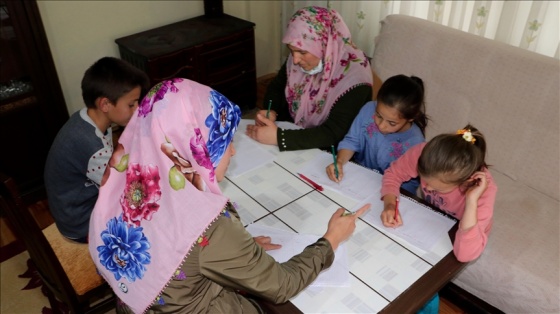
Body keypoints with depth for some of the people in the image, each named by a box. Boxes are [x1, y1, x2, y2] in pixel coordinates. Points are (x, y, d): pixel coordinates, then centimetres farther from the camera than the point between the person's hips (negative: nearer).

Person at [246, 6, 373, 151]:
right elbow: (276, 86, 7)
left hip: (328, 152, -5)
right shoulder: (298, 57, -9)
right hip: (292, 131, 5)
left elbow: (334, 134, -30)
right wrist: (272, 112, -14)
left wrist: (278, 137, -37)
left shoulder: (354, 76, -26)